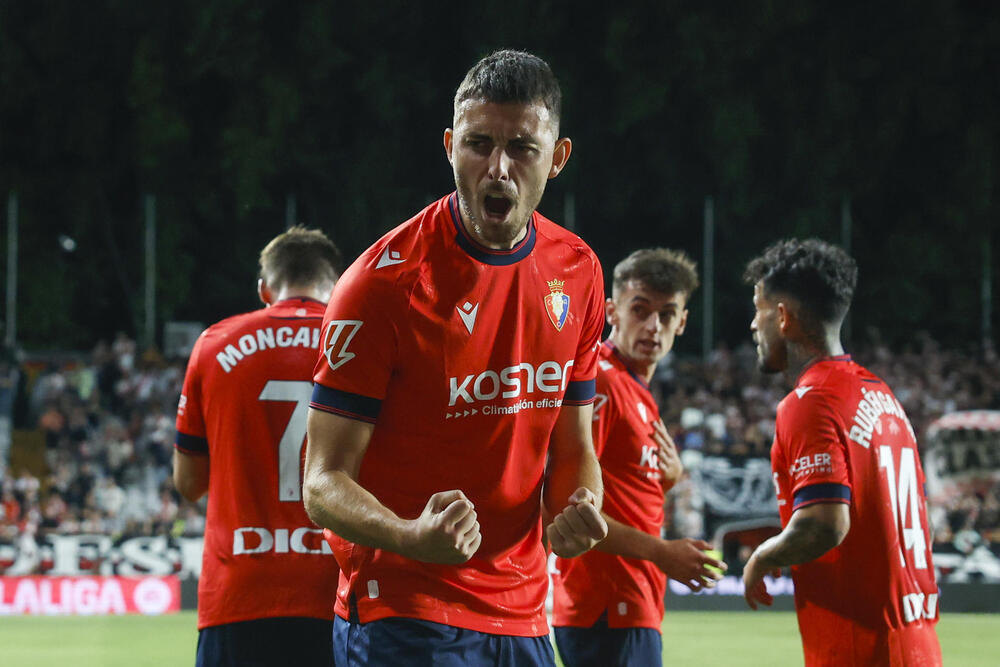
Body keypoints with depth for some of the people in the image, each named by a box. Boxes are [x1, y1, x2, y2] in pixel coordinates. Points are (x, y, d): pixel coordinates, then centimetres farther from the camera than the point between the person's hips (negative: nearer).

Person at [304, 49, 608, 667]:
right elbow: (325, 482, -14)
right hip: (406, 611, -6)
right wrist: (412, 536, -33)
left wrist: (578, 512, -7)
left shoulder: (578, 271, 5)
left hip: (521, 612, 6)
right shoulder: (385, 283, -14)